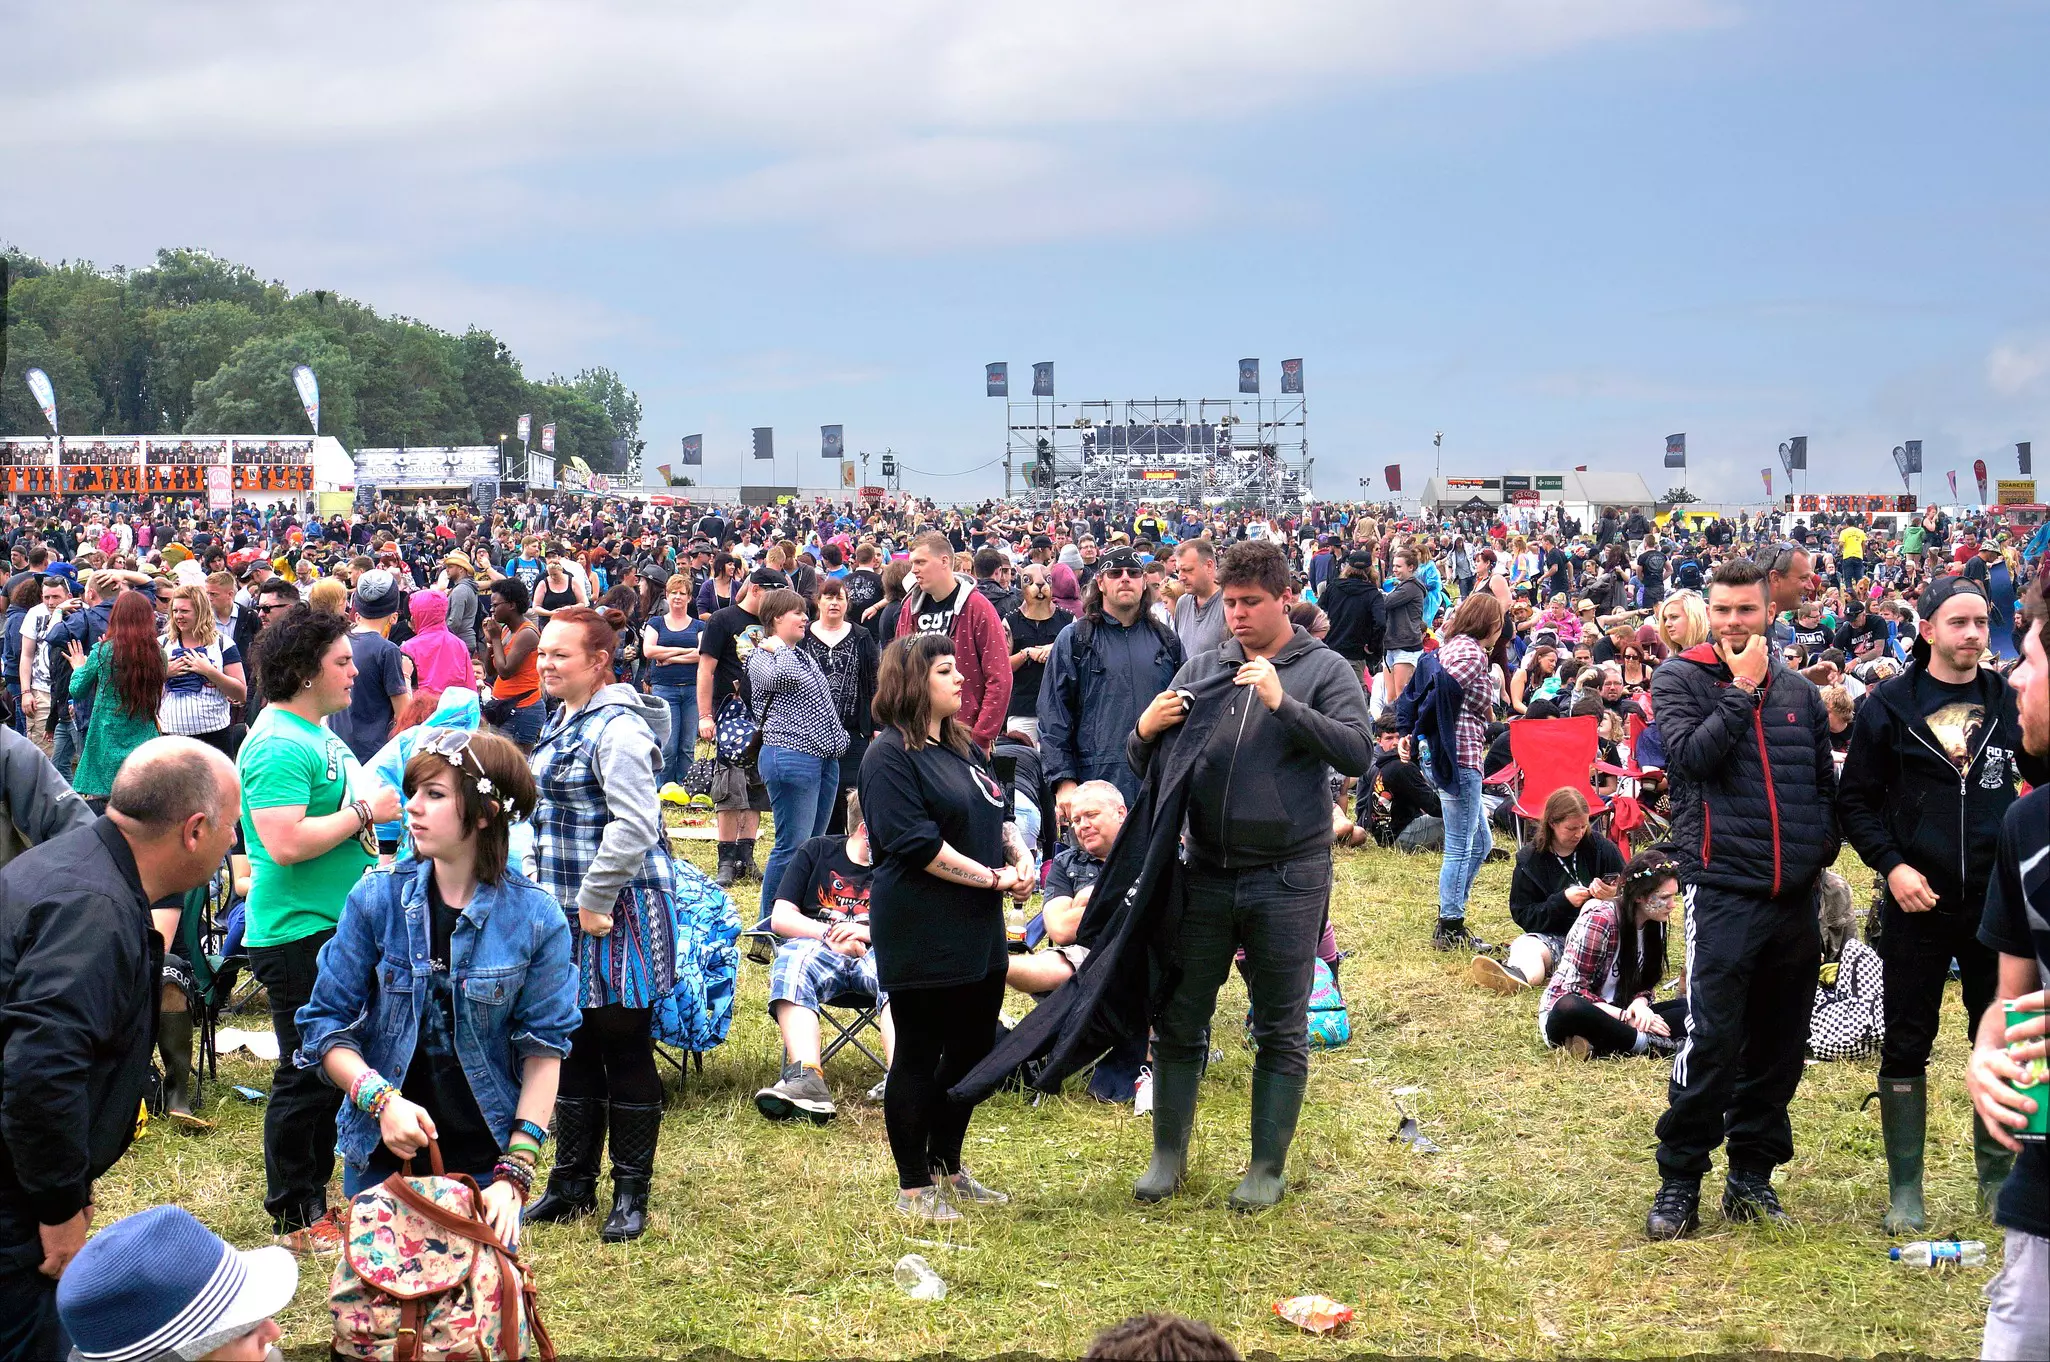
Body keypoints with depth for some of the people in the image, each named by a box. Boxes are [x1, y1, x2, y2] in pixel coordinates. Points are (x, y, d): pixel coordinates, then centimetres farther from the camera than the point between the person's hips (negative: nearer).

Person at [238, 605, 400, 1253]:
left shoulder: (318, 731, 12)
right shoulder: (279, 744, -19)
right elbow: (285, 842, -28)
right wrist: (365, 812, -20)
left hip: (336, 926, 10)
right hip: (297, 936, -10)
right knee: (307, 1074, -2)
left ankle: (316, 1191, 31)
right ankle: (295, 1218, 9)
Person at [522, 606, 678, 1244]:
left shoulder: (617, 728, -17)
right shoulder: (563, 722, 14)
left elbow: (633, 824, -25)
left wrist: (595, 901, -22)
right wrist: (545, 892, 19)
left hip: (618, 914, -9)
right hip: (569, 911, 9)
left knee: (626, 1053, 1)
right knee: (574, 1052, 15)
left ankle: (631, 1196, 10)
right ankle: (573, 1185, 25)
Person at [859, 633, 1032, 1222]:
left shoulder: (963, 747, 14)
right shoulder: (890, 755, -13)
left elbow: (997, 815, 19)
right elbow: (915, 843, -21)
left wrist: (1021, 856, -2)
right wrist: (994, 878, -18)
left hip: (978, 931, 9)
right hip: (921, 936, -9)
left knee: (972, 1049, 15)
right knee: (918, 1056, 2)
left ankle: (947, 1168, 30)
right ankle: (914, 1186, 13)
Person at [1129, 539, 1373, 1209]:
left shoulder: (1324, 670, -2)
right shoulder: (1201, 670, 8)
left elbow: (1359, 753, -16)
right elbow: (1147, 765, 12)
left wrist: (1283, 703, -25)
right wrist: (1146, 732, -12)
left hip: (1288, 879, -3)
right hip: (1205, 873, 3)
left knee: (1280, 1032, 6)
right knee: (1178, 1022, 8)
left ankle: (1268, 1167, 17)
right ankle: (1169, 1155, 22)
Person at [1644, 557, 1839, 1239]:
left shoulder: (1798, 690, 13)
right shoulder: (1681, 678, 1)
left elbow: (1826, 782, 21)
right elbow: (1690, 755, -17)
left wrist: (1822, 851, 11)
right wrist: (1742, 689, -12)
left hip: (1795, 895, 5)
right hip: (1724, 890, -5)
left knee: (1779, 1044, 10)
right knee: (1712, 1040, -10)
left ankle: (1752, 1172, 22)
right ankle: (1679, 1181, 0)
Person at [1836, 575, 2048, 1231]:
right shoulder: (1888, 706, -2)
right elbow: (1855, 800, 1)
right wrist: (1892, 865, -11)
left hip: (1996, 901, 2)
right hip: (1917, 903, -2)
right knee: (1906, 1046, 3)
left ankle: (1996, 1177, 22)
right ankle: (1905, 1188, 12)